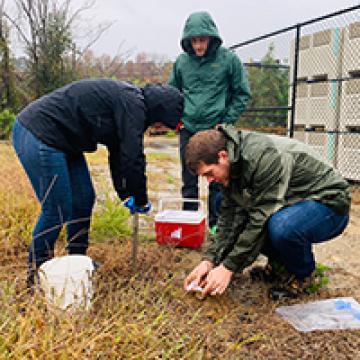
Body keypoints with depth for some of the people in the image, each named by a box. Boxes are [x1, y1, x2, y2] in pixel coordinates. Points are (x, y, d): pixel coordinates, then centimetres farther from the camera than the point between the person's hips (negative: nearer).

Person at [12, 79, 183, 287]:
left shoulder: (128, 99, 13)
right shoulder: (132, 104, -18)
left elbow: (119, 152, 18)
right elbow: (132, 158, -19)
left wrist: (126, 195, 17)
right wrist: (141, 200, -5)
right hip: (38, 136, -10)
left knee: (84, 199, 12)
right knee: (57, 210, -7)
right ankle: (37, 273, 10)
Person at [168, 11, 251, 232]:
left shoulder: (229, 59, -5)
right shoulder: (182, 62, 3)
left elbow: (242, 94, 0)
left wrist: (226, 121, -6)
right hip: (188, 130, 3)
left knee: (218, 181, 7)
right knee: (189, 181, 11)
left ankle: (217, 223, 20)